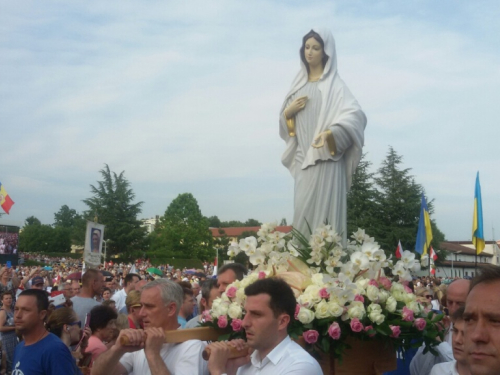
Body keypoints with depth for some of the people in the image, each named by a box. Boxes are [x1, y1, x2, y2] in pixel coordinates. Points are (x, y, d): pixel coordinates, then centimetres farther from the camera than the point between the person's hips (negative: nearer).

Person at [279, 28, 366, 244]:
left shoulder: (334, 84, -1)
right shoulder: (299, 83, 17)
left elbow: (355, 115, -14)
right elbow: (285, 121, 21)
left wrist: (331, 132, -29)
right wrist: (288, 111, -2)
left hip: (326, 157, -6)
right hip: (303, 157, 6)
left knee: (323, 209, -10)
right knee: (303, 210, 4)